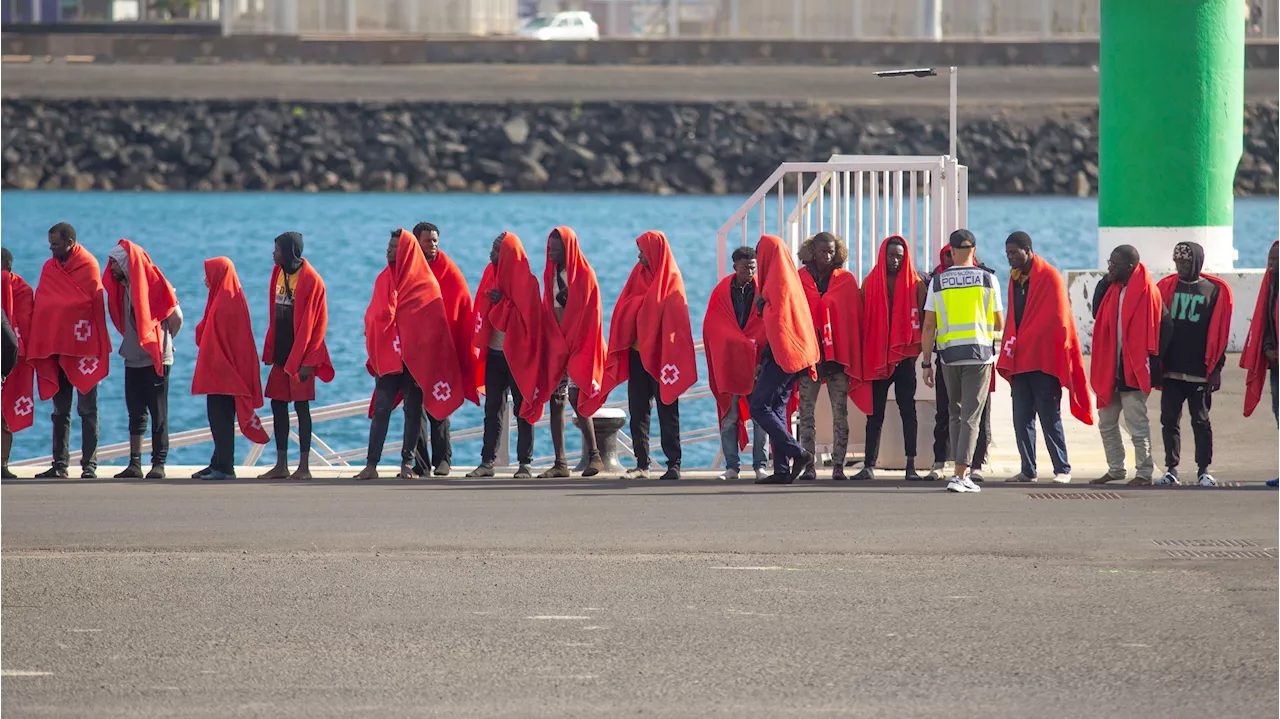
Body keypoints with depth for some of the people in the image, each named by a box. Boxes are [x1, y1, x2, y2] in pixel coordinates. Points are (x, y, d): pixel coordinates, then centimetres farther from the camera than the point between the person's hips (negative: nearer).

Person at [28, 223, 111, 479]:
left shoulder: (88, 266, -6)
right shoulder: (49, 268, 9)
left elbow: (97, 306, -8)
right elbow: (40, 307, 9)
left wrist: (96, 348, -12)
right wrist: (35, 347, 2)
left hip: (83, 349, -5)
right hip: (54, 349, 5)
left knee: (87, 409, 0)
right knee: (60, 410, 8)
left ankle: (89, 465, 1)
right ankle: (59, 465, 11)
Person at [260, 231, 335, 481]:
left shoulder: (310, 280, -12)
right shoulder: (278, 274, 9)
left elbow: (316, 323, -13)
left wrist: (307, 361, -17)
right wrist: (269, 351, 10)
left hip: (300, 354, -7)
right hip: (281, 352, 7)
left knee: (301, 406, -3)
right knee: (278, 405, 7)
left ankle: (304, 466, 2)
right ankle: (281, 465, 13)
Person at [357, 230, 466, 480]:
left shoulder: (425, 283, -1)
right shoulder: (384, 279, 11)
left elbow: (434, 322, -3)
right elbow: (374, 316, 12)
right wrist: (374, 350, -3)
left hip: (415, 357, -3)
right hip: (387, 355, 3)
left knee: (413, 410, 1)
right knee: (381, 408, -3)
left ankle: (407, 463, 7)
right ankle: (371, 465, -6)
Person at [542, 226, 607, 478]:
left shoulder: (583, 275, -6)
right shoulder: (551, 273, 13)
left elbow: (588, 313, -9)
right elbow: (548, 309, 15)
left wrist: (570, 343, -13)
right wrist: (552, 341, 4)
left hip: (577, 346, -6)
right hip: (556, 345, 6)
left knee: (575, 397, -13)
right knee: (555, 401, 2)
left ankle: (594, 455, -2)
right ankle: (560, 463, 3)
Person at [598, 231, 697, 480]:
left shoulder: (671, 279, -4)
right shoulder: (639, 274, 12)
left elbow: (675, 318, -10)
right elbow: (624, 310, 10)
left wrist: (670, 356, -17)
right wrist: (623, 345, -2)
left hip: (660, 355, -6)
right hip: (637, 354, 6)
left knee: (667, 411, -2)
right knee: (638, 411, 4)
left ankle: (674, 464, 1)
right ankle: (642, 464, 8)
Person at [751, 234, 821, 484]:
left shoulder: (777, 281, -12)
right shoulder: (790, 278, 17)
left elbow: (774, 320, -17)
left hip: (780, 354, -9)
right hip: (792, 355, 9)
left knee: (759, 406, -8)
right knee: (776, 409, 8)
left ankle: (798, 453, -14)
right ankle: (782, 470, 3)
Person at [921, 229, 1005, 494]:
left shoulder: (938, 281, 2)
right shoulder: (988, 279, -1)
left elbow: (929, 326, -1)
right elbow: (999, 324, 6)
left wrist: (926, 363, 4)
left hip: (949, 354, 2)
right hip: (979, 354, -2)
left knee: (955, 415, 18)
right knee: (971, 417, -2)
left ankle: (961, 470, 19)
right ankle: (960, 476, -11)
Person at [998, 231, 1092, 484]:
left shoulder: (1049, 277, -7)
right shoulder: (1015, 278, 14)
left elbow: (1057, 320, -11)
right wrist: (1008, 356, 8)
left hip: (1043, 360, -7)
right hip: (1019, 361, 7)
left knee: (1049, 417, -5)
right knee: (1021, 419, 5)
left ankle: (1062, 469, 1)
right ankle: (1027, 470, 9)